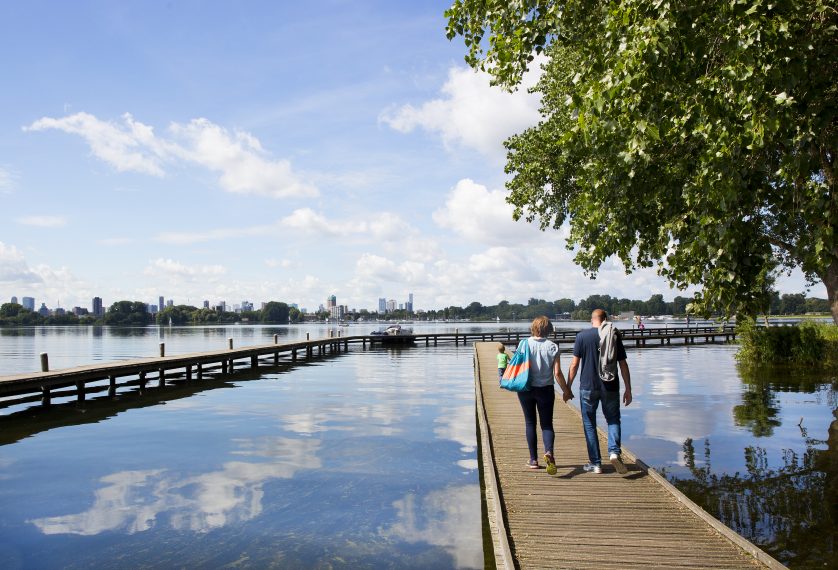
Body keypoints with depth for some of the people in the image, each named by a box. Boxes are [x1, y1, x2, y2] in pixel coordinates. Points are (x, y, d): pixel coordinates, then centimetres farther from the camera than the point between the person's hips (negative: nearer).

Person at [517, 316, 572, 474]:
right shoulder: (552, 346, -7)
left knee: (530, 423, 13)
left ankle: (533, 460, 15)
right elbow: (557, 373, -8)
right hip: (545, 390, 0)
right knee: (547, 424, 8)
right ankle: (549, 452, -18)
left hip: (526, 389, 0)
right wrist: (566, 390, 5)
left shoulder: (525, 344, -7)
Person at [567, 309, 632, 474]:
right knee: (613, 420, 15)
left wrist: (568, 387, 3)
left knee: (589, 424, 9)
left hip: (588, 387, -1)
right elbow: (623, 365, 2)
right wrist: (628, 389, 9)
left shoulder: (582, 336, -3)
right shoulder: (614, 336, 0)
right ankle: (614, 452, -9)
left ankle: (595, 463, 10)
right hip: (610, 387, 1)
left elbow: (574, 364, -5)